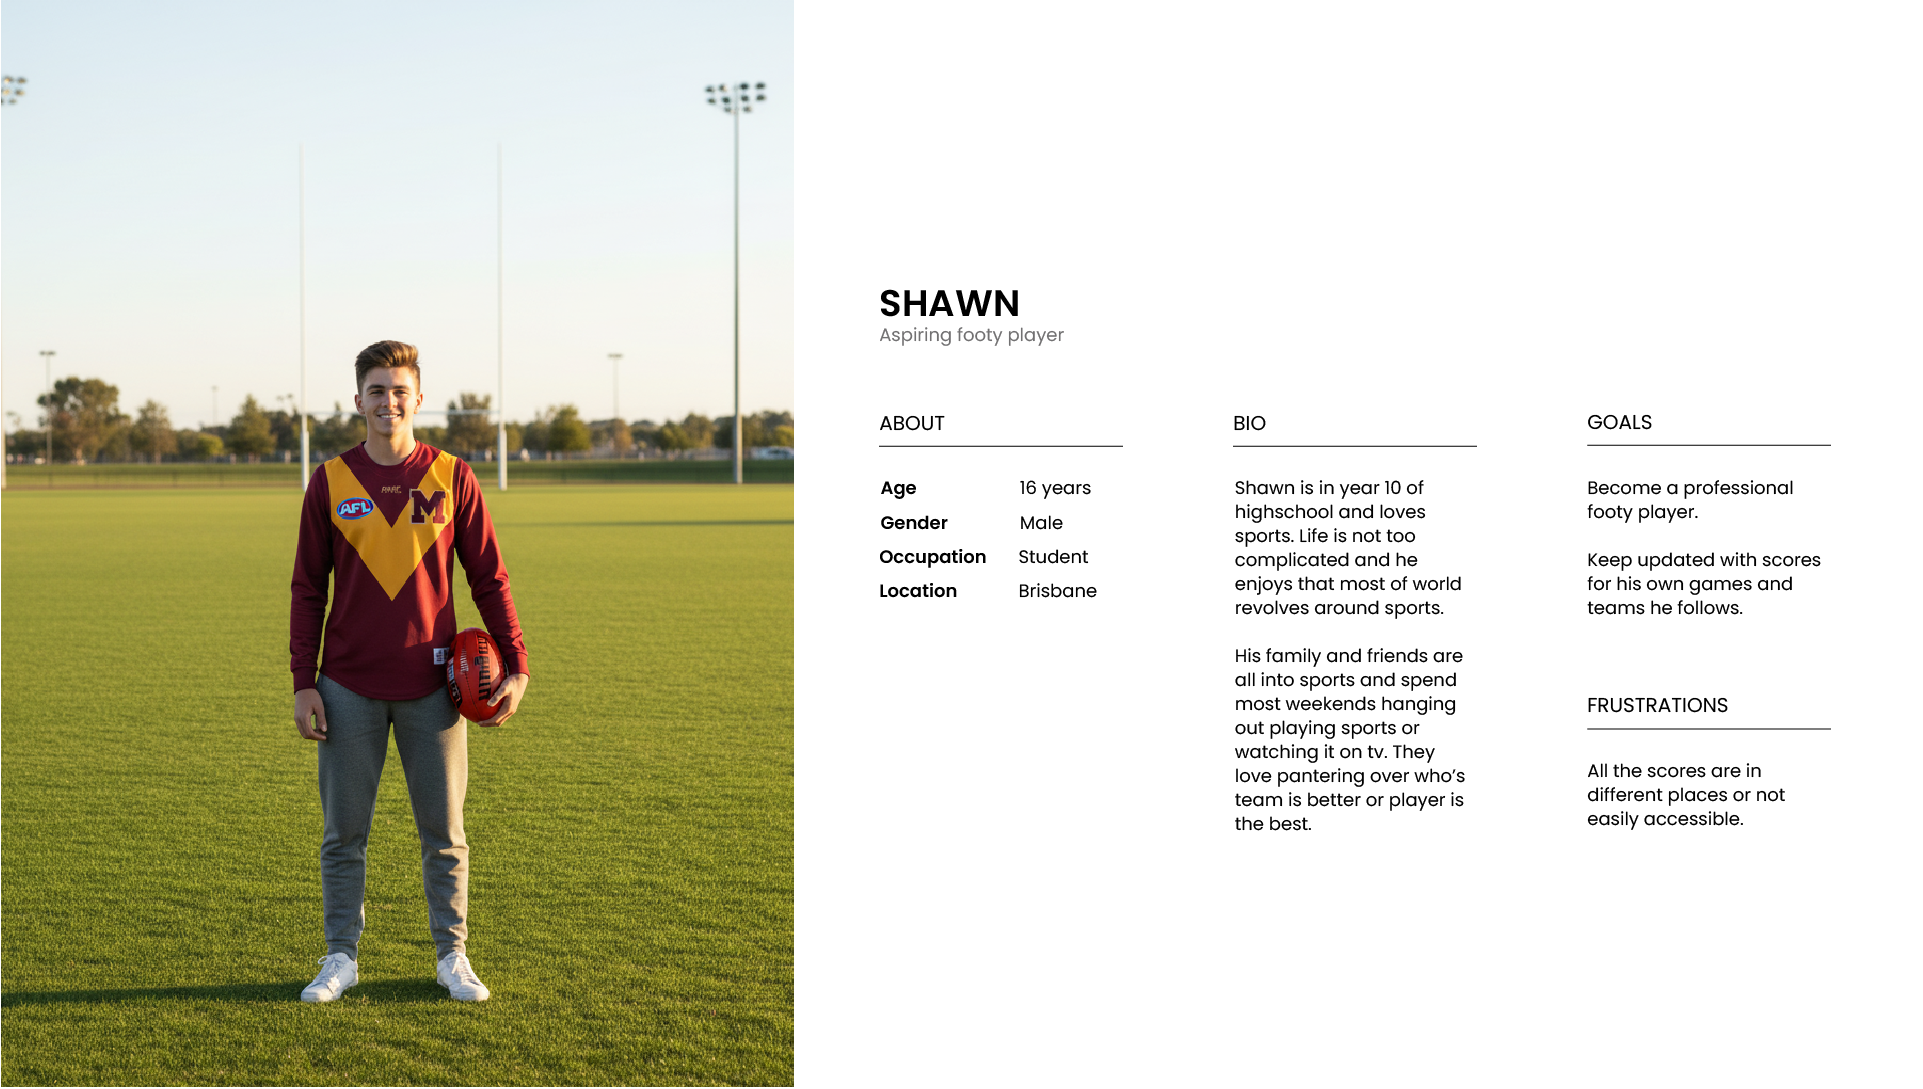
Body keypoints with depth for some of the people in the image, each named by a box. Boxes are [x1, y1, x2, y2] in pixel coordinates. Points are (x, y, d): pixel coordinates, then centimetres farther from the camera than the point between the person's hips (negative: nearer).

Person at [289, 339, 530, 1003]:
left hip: (432, 685, 0)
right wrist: (303, 683, 0)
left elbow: (488, 577, 5)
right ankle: (341, 956, 16)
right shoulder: (331, 482, 3)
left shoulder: (451, 478, 2)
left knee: (443, 830, 5)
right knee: (343, 831, 5)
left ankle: (452, 956, 16)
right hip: (349, 687, 0)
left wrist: (515, 667, -2)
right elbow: (307, 589, 6)